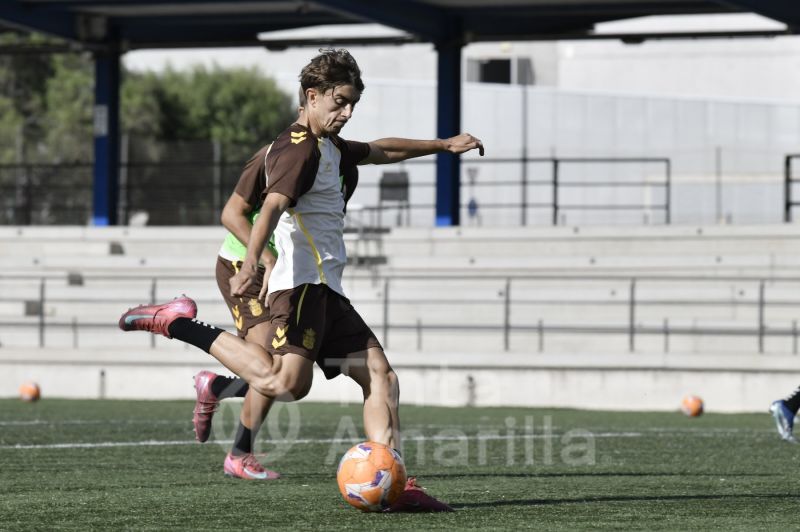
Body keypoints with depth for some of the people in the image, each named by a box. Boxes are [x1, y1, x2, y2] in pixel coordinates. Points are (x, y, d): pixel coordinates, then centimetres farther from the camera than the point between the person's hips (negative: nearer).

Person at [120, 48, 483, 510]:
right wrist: (251, 264, -41)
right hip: (303, 282, -10)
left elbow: (381, 151, 42)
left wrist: (444, 145, 47)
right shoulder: (300, 149, -9)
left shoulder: (330, 147, 23)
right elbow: (273, 205, -26)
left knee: (381, 376, 5)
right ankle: (182, 324, -14)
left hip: (327, 291, 10)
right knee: (287, 383, -26)